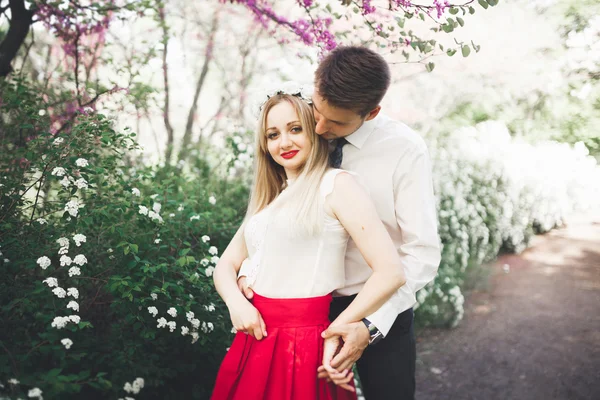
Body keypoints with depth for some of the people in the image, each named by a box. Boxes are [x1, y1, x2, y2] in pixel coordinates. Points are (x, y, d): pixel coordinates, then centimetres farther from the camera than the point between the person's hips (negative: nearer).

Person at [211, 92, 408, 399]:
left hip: (304, 344, -7)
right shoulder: (268, 199, 14)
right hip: (255, 338, 7)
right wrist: (235, 302, -10)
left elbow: (391, 272, -17)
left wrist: (335, 332, -10)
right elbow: (226, 264, 12)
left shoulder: (336, 185, -9)